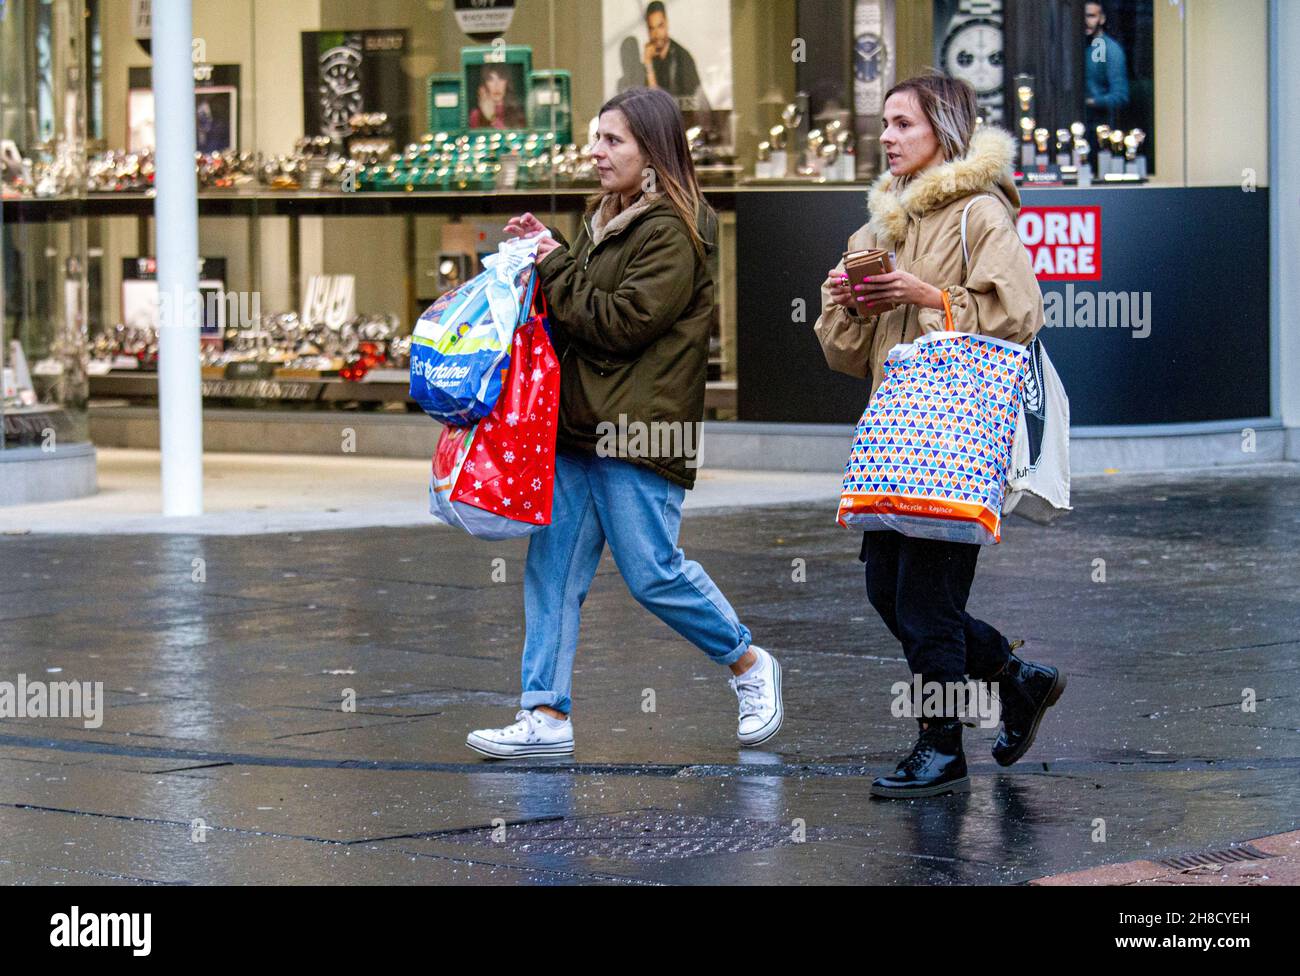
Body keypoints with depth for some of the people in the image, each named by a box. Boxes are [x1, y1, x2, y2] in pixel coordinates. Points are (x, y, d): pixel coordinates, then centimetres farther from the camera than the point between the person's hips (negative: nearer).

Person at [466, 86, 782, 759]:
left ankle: (749, 665, 16)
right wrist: (542, 252, 9)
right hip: (578, 424, 9)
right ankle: (547, 716, 5)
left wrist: (556, 267, -10)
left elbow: (620, 323, -17)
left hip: (640, 426, -9)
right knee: (551, 566, 3)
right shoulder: (605, 220, 18)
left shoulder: (671, 232, -11)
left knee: (650, 571, -5)